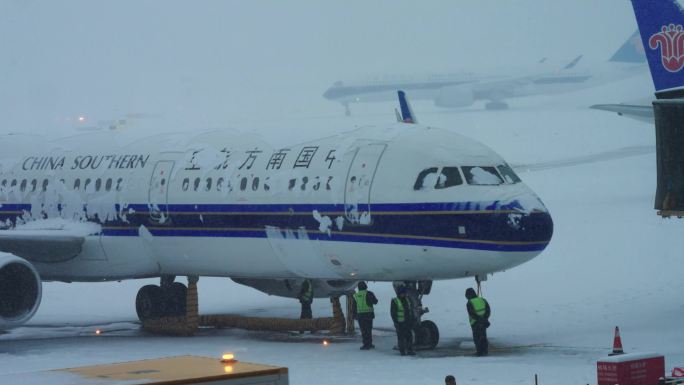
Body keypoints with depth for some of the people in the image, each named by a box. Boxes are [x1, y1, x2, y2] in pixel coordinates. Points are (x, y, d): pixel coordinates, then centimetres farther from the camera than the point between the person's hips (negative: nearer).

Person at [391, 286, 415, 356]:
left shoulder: (407, 301, 14)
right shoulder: (395, 301, -5)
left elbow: (410, 311, 20)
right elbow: (393, 312, -7)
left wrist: (411, 321, 14)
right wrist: (396, 322, -13)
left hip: (407, 323, 6)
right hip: (400, 323, -6)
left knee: (409, 336, 3)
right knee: (401, 337, -1)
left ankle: (409, 350, 8)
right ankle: (402, 351, 4)